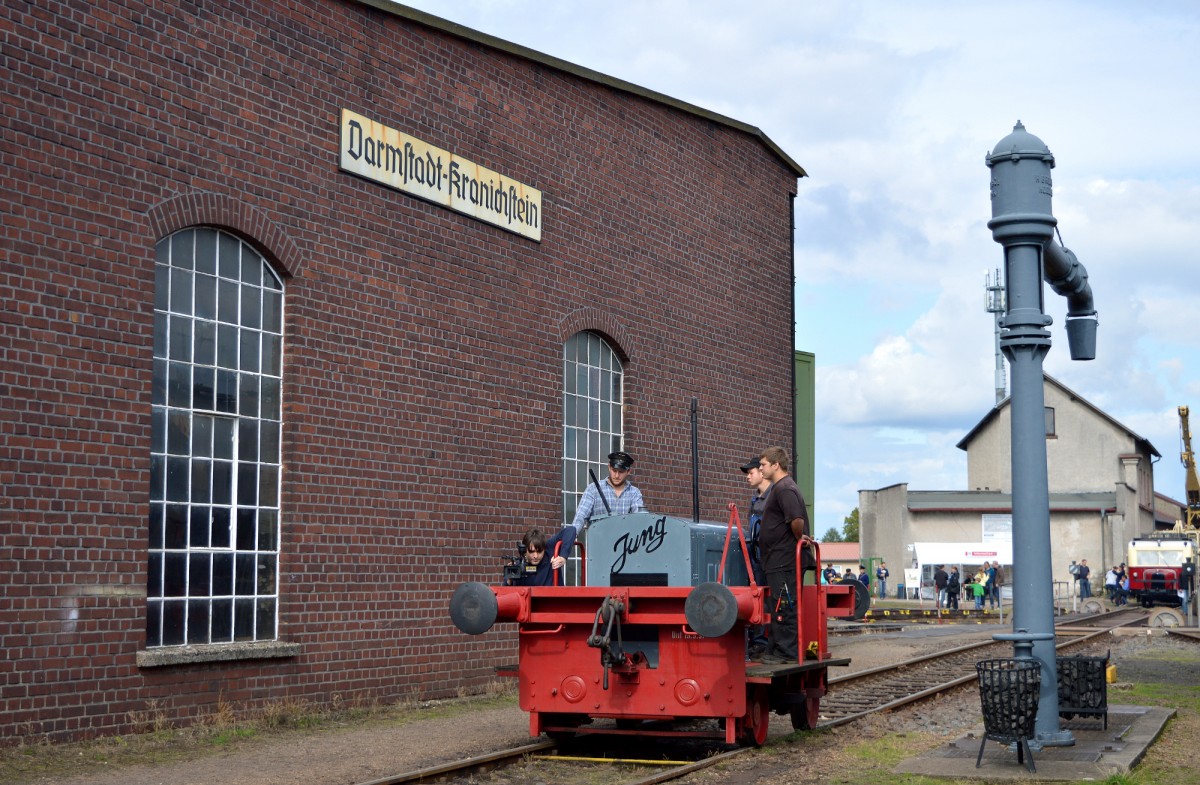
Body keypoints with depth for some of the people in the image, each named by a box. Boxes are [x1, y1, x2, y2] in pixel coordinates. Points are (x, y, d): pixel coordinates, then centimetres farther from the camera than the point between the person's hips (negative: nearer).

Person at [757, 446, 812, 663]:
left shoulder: (785, 489, -15)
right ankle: (779, 650, 19)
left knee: (783, 607, -7)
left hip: (784, 561, -11)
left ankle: (787, 651, -4)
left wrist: (799, 538, -12)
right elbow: (794, 521, 26)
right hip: (780, 560, 11)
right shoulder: (780, 488, 19)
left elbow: (797, 520, -27)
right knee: (778, 607, 14)